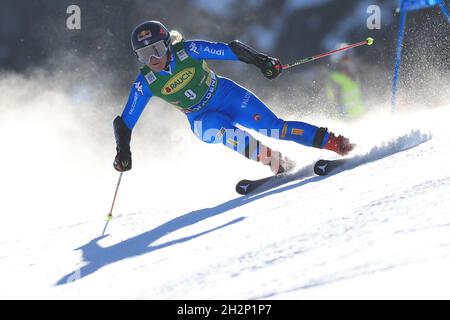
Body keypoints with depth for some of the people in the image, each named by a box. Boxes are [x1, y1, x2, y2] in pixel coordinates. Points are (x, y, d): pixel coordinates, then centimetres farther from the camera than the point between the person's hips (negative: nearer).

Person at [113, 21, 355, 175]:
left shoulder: (187, 50, -21)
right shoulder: (145, 83, -15)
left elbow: (231, 50, -16)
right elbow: (125, 122, -8)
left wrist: (262, 61, -24)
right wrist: (123, 152, -18)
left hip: (228, 96, -1)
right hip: (203, 118, 1)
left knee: (273, 126, -15)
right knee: (217, 130, -33)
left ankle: (332, 142, -10)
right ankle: (275, 161, -35)